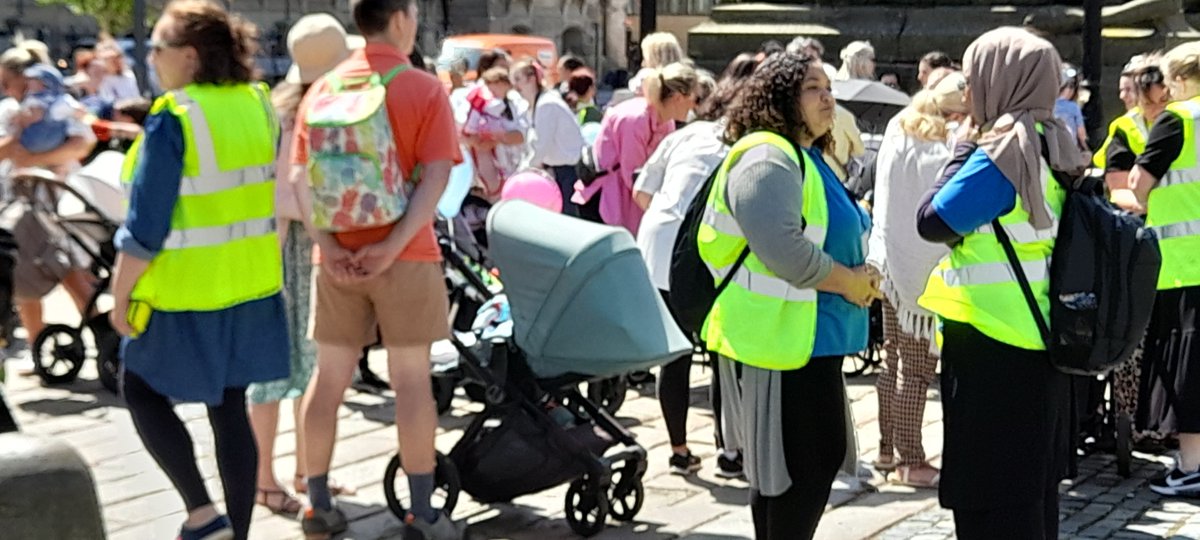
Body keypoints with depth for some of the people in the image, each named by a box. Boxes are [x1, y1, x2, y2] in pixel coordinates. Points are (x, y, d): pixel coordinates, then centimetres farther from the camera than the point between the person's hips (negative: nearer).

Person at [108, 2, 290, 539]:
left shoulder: (173, 119, -18)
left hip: (185, 293, -6)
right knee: (230, 408, 14)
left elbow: (146, 224, -18)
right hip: (251, 287, 6)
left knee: (142, 393, 14)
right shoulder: (258, 105, 1)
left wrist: (120, 295, -7)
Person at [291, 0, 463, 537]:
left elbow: (303, 180, 1)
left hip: (337, 257, 4)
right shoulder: (424, 89, -5)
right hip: (404, 256, -4)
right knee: (410, 379, 1)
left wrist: (328, 245, -7)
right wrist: (392, 245, -19)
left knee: (329, 377, 11)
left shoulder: (322, 89, 7)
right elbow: (435, 177, -16)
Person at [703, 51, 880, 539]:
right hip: (782, 339, -10)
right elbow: (783, 249, -27)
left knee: (779, 467, 17)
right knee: (809, 464, -4)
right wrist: (849, 283, -15)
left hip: (809, 337, 10)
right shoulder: (767, 159, -16)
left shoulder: (805, 158, 17)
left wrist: (859, 275, 7)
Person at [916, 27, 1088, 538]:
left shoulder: (1004, 152, -18)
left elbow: (933, 222, -14)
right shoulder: (1054, 146, 9)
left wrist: (961, 154, -4)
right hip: (1037, 342, 9)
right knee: (1033, 488, 17)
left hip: (994, 349, -9)